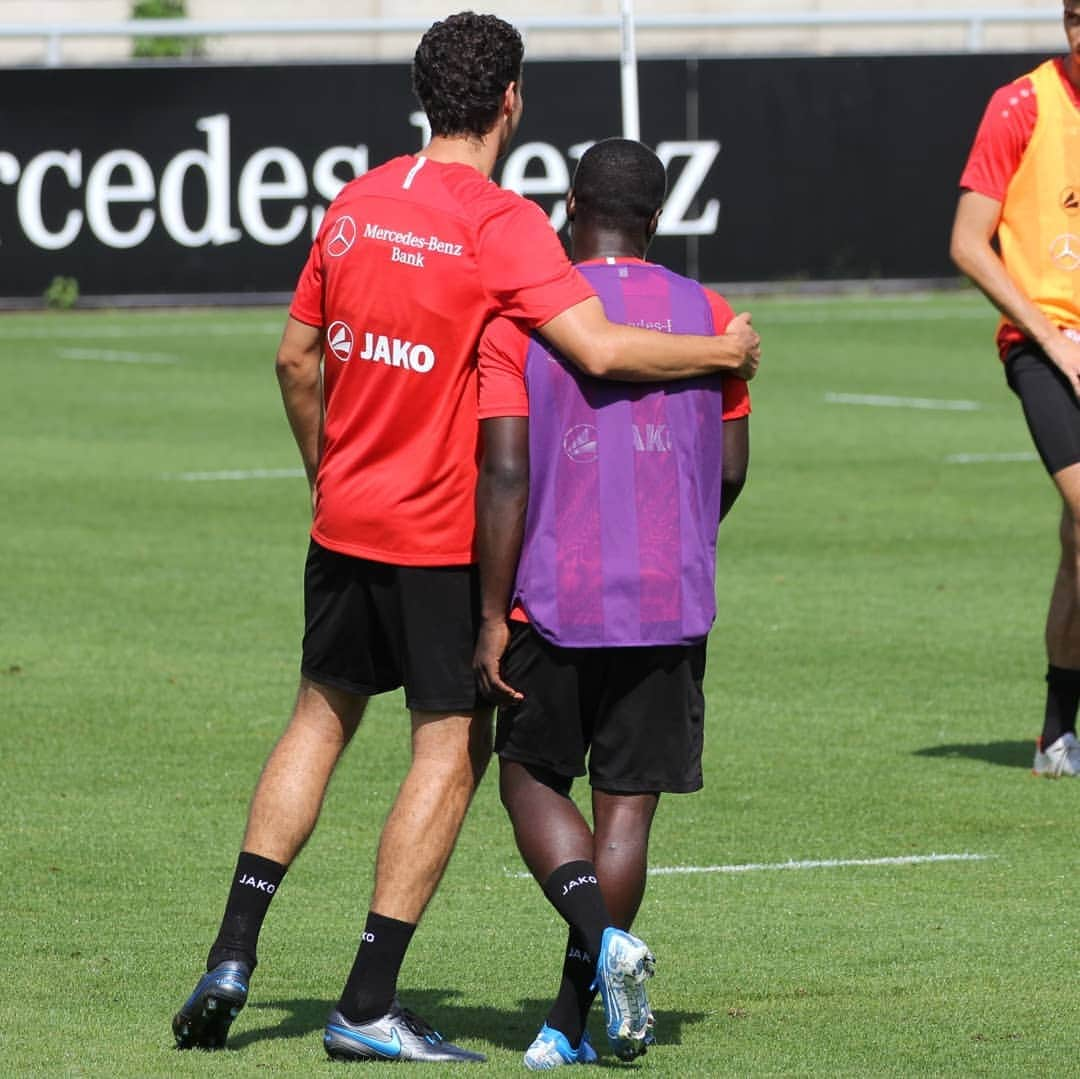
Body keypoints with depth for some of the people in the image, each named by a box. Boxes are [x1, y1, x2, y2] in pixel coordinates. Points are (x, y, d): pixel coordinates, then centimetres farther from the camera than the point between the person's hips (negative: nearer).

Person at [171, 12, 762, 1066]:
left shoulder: (355, 203, 6)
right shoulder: (501, 223, -14)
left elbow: (296, 357, 13)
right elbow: (599, 349, -24)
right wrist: (722, 351, -8)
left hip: (345, 522, 6)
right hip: (446, 535, -6)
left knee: (319, 718, 18)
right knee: (451, 746, 2)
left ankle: (231, 957, 11)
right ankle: (368, 1007, 0)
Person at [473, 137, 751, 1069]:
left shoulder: (518, 317, -5)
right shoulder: (709, 318, 4)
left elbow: (505, 473, -10)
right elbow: (731, 469, 10)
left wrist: (493, 617, -7)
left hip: (554, 602, -2)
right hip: (671, 605, 2)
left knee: (531, 781, 13)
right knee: (628, 803, 7)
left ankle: (601, 932, -13)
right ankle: (569, 1022, 6)